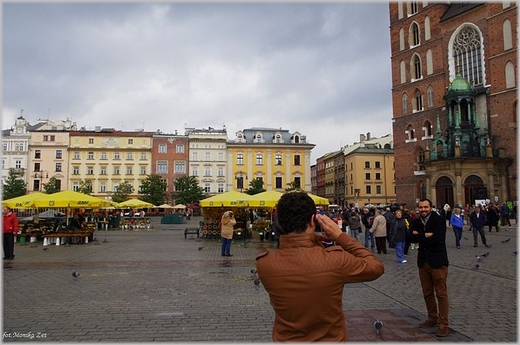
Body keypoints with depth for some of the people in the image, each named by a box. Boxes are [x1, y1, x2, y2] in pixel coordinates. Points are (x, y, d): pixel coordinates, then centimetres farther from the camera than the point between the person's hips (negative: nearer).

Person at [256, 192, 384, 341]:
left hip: (286, 339, 1)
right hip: (331, 339, -1)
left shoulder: (264, 264, -22)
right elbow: (376, 267, -10)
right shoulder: (335, 260, -29)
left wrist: (312, 240, -6)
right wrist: (340, 236, -11)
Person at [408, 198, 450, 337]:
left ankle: (443, 324, 7)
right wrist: (426, 235, -16)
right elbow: (411, 237, -5)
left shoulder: (439, 220, -9)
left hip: (437, 262, -6)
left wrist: (419, 236, -10)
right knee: (427, 293, 15)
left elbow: (437, 238, -22)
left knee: (441, 294, -1)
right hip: (423, 262, 6)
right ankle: (432, 319, 30)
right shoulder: (416, 222, 8)